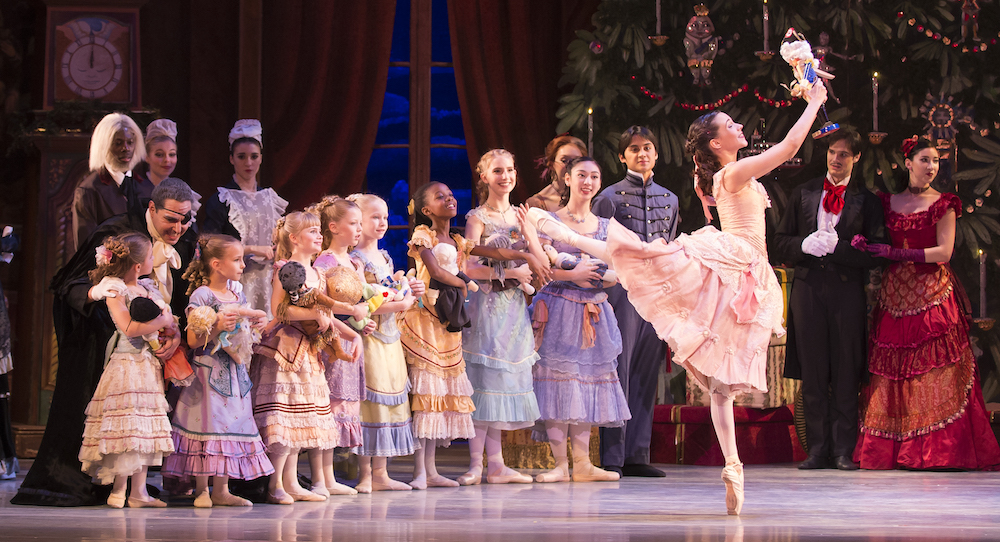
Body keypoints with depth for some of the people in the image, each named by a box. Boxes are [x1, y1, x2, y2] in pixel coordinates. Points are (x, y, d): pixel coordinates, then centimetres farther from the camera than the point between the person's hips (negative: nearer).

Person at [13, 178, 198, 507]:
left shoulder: (188, 242, -1)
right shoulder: (117, 232, -17)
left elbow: (185, 297, -1)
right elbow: (70, 284, -19)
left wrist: (178, 331, -20)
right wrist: (92, 293, -42)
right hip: (101, 332, -4)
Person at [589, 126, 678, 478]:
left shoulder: (669, 199, 16)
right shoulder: (610, 197, 1)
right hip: (622, 287, -5)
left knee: (647, 372, 6)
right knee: (619, 367, -8)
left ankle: (637, 455, 9)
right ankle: (612, 457, -6)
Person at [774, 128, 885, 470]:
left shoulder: (866, 201, 6)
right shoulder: (803, 194, 14)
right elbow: (781, 244, 13)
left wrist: (837, 246, -13)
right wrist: (805, 245, -8)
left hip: (847, 291, -2)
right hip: (808, 288, 2)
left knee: (846, 375, -1)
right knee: (812, 375, 2)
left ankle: (843, 451, 3)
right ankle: (818, 450, 7)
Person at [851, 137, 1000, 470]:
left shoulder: (943, 205, 3)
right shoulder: (889, 203, 13)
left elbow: (943, 252, -7)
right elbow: (880, 247, 17)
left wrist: (895, 253, -11)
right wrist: (865, 246, -6)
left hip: (933, 293, -3)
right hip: (895, 294, 3)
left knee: (936, 369, -8)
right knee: (893, 373, -2)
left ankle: (939, 450, -6)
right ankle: (891, 451, 0)